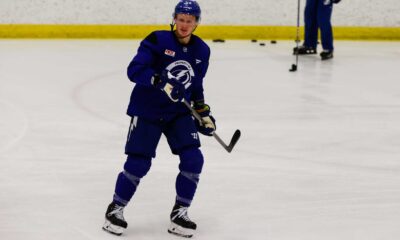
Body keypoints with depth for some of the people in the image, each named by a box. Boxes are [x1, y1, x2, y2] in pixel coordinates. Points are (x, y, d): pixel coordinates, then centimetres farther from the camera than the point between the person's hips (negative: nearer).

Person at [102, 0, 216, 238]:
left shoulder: (201, 51, 2)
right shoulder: (158, 40, -15)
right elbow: (135, 69, -23)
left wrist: (203, 112, 14)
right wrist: (161, 82, -37)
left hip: (179, 112, 5)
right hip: (147, 111, -5)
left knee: (193, 159, -8)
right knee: (138, 163, -6)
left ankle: (180, 212, 7)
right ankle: (116, 209, 15)